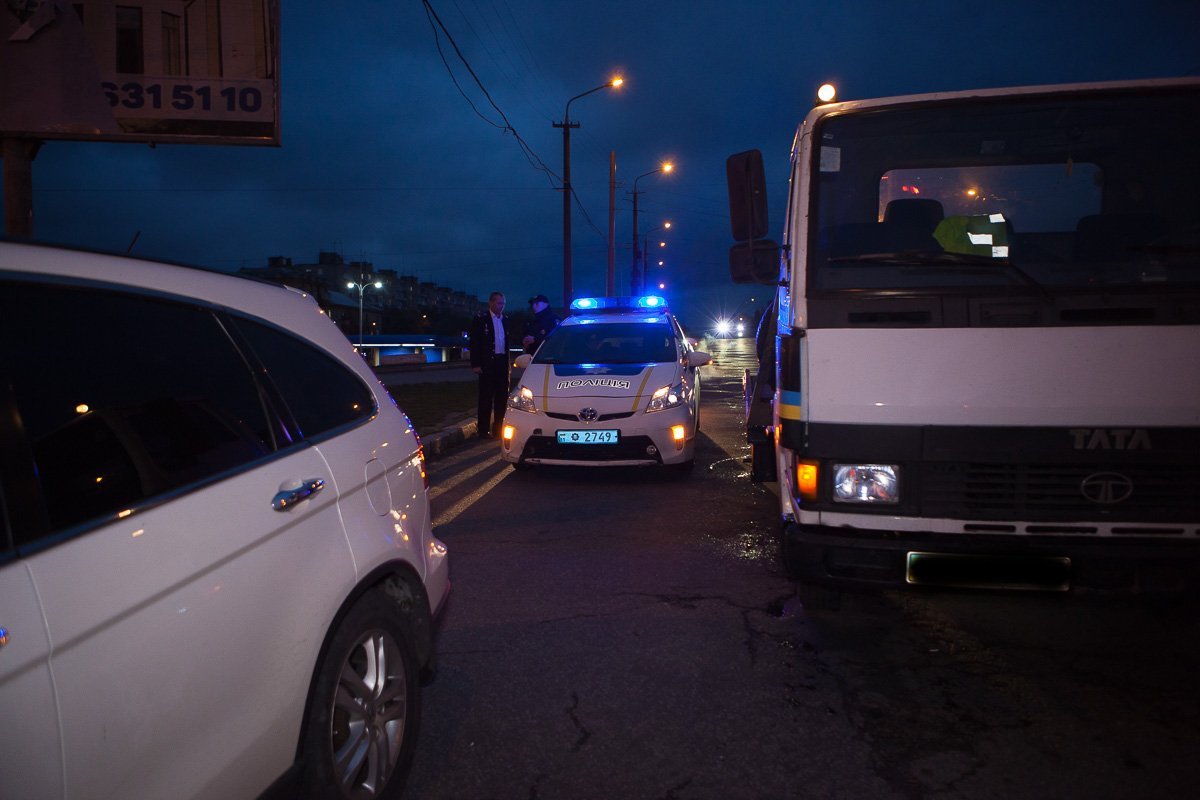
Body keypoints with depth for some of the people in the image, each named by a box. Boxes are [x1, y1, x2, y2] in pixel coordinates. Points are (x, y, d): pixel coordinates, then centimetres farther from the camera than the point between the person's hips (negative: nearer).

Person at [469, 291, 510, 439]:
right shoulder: (480, 319, -4)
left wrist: (507, 362, 9)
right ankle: (483, 430, 4)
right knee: (486, 397, -1)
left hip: (502, 362, 5)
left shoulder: (505, 320, 12)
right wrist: (475, 364, -12)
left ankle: (498, 428, 18)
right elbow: (474, 342, -6)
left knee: (502, 396, 8)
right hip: (487, 363, -5)